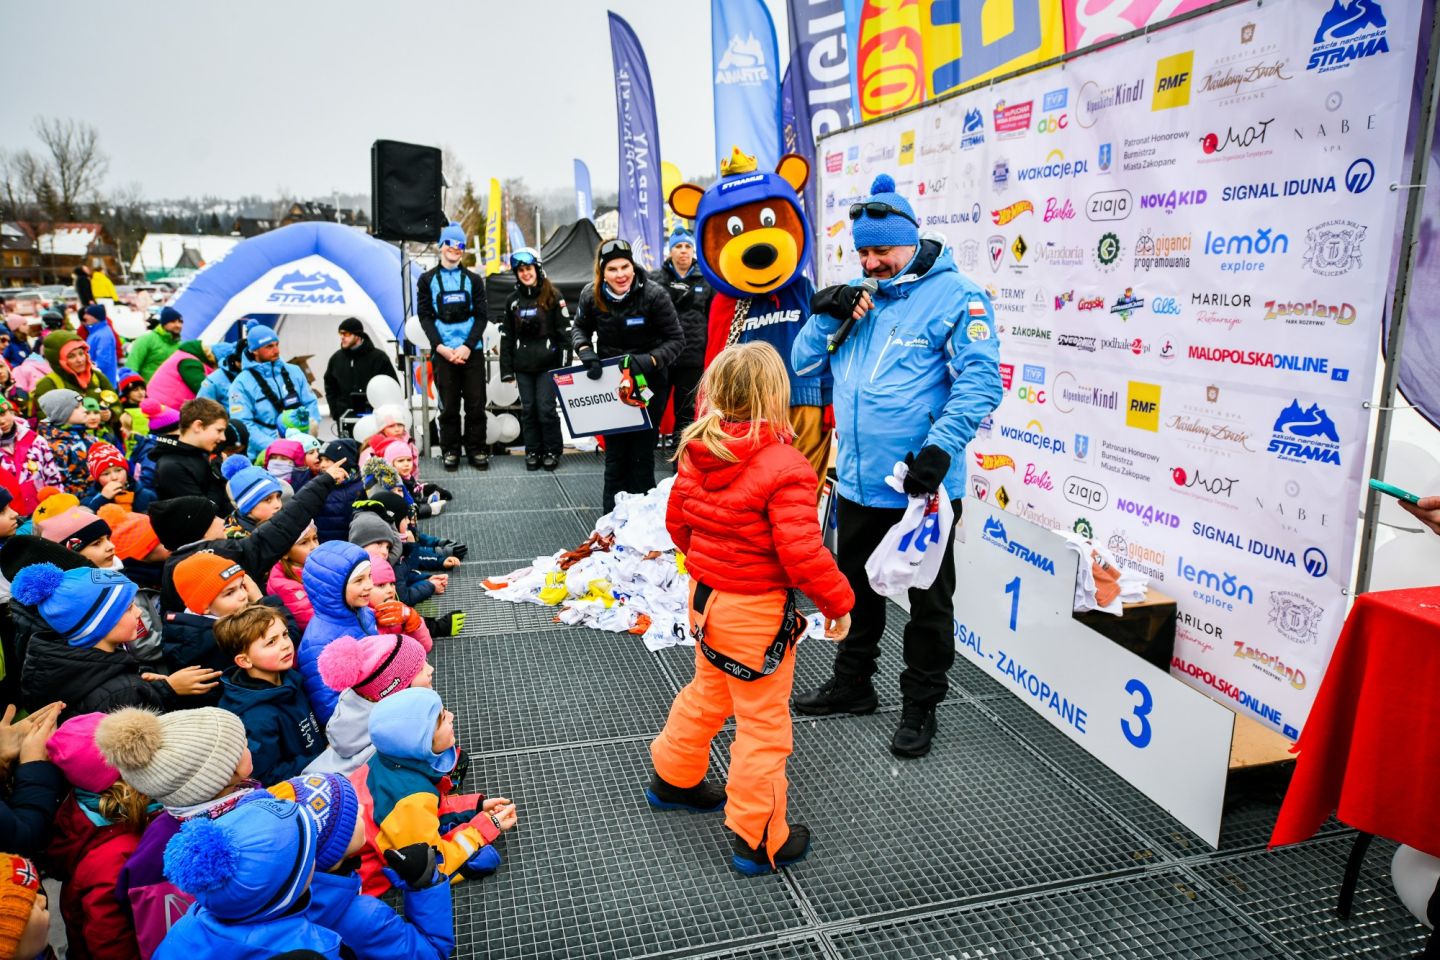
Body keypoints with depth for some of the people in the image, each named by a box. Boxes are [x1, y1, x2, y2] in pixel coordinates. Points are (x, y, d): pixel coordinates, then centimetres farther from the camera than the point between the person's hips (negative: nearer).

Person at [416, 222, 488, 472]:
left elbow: (481, 315, 4)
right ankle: (450, 451, 13)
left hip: (471, 352, 1)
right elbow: (425, 316, 3)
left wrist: (467, 346, -10)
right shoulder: (427, 280, 7)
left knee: (476, 404, 2)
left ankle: (477, 450, 12)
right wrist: (440, 347, -11)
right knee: (449, 406, 3)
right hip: (442, 352, -1)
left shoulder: (473, 279, 9)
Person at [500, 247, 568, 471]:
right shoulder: (513, 300, 12)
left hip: (547, 364, -4)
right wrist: (507, 368, 9)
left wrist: (564, 364, -9)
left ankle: (552, 451, 11)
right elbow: (507, 336, 14)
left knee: (546, 409, -4)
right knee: (528, 409, 7)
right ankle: (532, 451, 17)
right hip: (523, 365, 4)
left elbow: (564, 332, -4)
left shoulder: (553, 297, -1)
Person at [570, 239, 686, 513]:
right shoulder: (591, 294, -8)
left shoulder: (653, 294, -18)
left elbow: (676, 339, -13)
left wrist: (649, 360, -29)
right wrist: (585, 352, -13)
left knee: (641, 453, 4)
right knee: (614, 452, 10)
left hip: (646, 383, -3)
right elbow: (580, 328, 9)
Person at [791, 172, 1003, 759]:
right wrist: (825, 316, -8)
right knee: (857, 588, 21)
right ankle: (852, 684, 40)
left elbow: (981, 382, -19)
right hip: (858, 482, 7)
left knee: (929, 601, 10)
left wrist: (941, 448, -29)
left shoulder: (955, 296, -11)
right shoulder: (855, 297, 9)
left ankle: (920, 707, 27)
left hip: (922, 486, -6)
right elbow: (804, 364, 10)